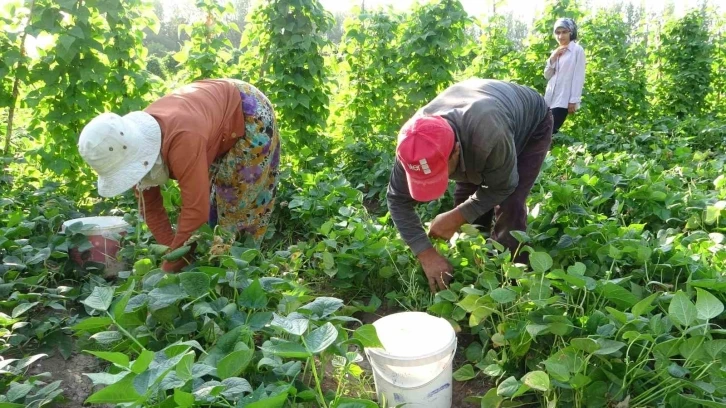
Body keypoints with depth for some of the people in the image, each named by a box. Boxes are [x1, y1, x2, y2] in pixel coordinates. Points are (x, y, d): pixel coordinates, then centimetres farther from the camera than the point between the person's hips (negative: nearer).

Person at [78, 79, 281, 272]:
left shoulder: (182, 139, -44)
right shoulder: (135, 143, -17)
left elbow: (196, 210, -42)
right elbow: (151, 207, -8)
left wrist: (170, 268, -31)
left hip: (250, 114, -7)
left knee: (239, 204, -4)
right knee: (213, 200, 11)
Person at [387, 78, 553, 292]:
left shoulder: (489, 137, -49)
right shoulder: (414, 143, -33)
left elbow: (502, 186, -28)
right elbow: (398, 200, -23)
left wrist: (455, 218, -31)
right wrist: (426, 254, -29)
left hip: (531, 123, -4)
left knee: (510, 205, -19)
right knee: (465, 197, -2)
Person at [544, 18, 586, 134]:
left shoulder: (577, 50, -2)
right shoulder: (556, 52, 18)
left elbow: (579, 77, -7)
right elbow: (547, 75, 14)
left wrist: (573, 100, -13)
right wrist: (553, 57, 0)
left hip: (563, 99, -6)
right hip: (550, 98, 6)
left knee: (550, 132, -13)